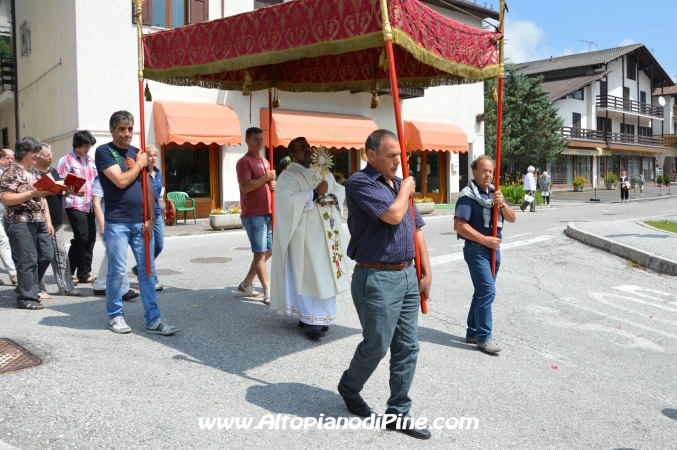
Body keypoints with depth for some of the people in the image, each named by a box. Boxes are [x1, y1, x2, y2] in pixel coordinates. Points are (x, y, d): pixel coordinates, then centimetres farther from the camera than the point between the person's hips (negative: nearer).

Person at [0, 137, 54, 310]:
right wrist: (32, 194, -22)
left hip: (39, 222, 8)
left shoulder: (34, 172, 16)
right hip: (20, 223, -8)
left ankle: (26, 288, 27)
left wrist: (48, 221, 13)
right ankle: (26, 298, 4)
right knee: (28, 261, -6)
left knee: (46, 256, 10)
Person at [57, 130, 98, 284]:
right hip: (75, 205, -6)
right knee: (81, 237, -11)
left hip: (91, 205, 6)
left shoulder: (91, 161, 17)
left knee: (90, 239, 5)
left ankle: (84, 273, 14)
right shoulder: (66, 160, -2)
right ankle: (69, 272, 4)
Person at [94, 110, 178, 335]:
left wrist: (151, 218, 3)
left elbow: (148, 187, 12)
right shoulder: (104, 151, -3)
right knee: (117, 271, 2)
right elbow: (121, 181, -16)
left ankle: (153, 319, 7)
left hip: (140, 222, 5)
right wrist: (139, 164, -1)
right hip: (116, 223, -5)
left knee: (147, 270, 4)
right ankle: (115, 316, 18)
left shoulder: (137, 152, 14)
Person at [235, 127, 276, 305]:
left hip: (267, 213, 9)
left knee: (269, 250, 14)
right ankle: (268, 293, -1)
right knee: (260, 253, -5)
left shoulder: (265, 161, 17)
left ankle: (246, 283, 27)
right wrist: (266, 177, -16)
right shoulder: (244, 162, -10)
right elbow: (245, 187, -22)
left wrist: (273, 185, 4)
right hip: (253, 215, -9)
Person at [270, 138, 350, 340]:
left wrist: (334, 197, -6)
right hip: (306, 235, -7)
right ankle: (310, 319, 3)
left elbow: (340, 189, 16)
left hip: (328, 234, 7)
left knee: (325, 274, 11)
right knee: (309, 276, -5)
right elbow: (289, 201, -21)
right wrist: (315, 194, -22)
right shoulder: (287, 176, -6)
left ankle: (322, 315, 23)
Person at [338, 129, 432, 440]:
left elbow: (416, 229, 17)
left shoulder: (399, 183, 14)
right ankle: (349, 387, 34)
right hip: (377, 279, -7)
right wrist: (405, 191, -4)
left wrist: (427, 271, 13)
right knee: (376, 346, 4)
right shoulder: (361, 183, -11)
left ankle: (398, 414, 22)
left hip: (407, 275, 8)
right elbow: (393, 215, -24)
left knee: (407, 348, 9)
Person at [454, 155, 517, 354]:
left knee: (482, 291, 13)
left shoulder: (495, 193, 10)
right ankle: (484, 336, -1)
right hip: (476, 249, -8)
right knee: (488, 291, -11)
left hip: (494, 249, 8)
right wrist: (484, 240, -19)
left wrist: (502, 204, -13)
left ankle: (473, 333, 24)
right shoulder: (468, 195, -14)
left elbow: (512, 218, 6)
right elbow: (459, 225, -21)